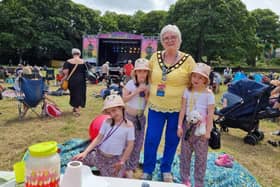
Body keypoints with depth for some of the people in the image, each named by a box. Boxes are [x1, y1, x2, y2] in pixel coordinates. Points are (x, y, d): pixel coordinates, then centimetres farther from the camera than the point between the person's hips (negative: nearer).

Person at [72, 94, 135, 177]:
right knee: (77, 160, 0)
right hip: (98, 154, 3)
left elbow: (130, 145, -10)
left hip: (114, 159, -3)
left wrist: (122, 162, -7)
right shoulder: (107, 122, -4)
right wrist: (85, 152, -10)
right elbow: (98, 138, -2)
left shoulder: (128, 125, -14)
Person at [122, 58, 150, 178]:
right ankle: (125, 167, 21)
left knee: (138, 143, 11)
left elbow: (149, 102, 2)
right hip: (129, 116, -4)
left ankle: (132, 166, 28)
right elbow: (124, 99, -14)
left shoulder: (148, 85, -1)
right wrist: (136, 92, -22)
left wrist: (146, 93, -16)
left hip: (141, 116, 4)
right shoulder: (130, 84, -11)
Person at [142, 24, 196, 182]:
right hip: (155, 107, 2)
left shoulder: (188, 59, -6)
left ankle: (166, 170, 36)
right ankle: (147, 171, 28)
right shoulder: (155, 57, 1)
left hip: (177, 109, -1)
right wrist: (148, 92, 9)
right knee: (151, 140, 5)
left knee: (172, 141, 13)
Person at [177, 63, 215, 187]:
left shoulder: (208, 94, -8)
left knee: (201, 156, 6)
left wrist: (208, 131, -10)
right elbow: (183, 109, 0)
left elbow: (210, 114, -8)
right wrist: (180, 126, -3)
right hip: (187, 125, 3)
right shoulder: (187, 91, 0)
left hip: (201, 126, -3)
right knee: (185, 153, 11)